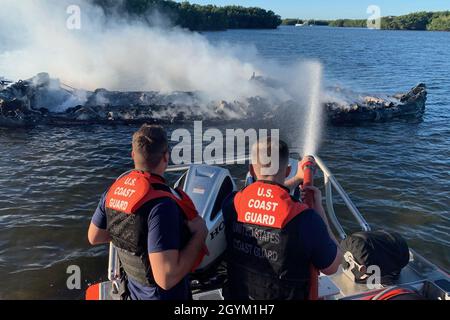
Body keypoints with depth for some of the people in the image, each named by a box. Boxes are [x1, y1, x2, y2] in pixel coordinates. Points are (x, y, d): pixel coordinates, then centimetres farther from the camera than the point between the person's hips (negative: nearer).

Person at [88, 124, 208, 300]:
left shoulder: (116, 187, -8)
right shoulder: (161, 203, -32)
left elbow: (94, 237, 6)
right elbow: (166, 278, -34)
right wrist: (199, 235, -24)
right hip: (165, 294, -6)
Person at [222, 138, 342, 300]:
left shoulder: (232, 204, -17)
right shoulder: (305, 219, -29)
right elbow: (331, 267, -11)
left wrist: (298, 178, 15)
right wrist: (318, 207, -8)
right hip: (287, 295, -3)